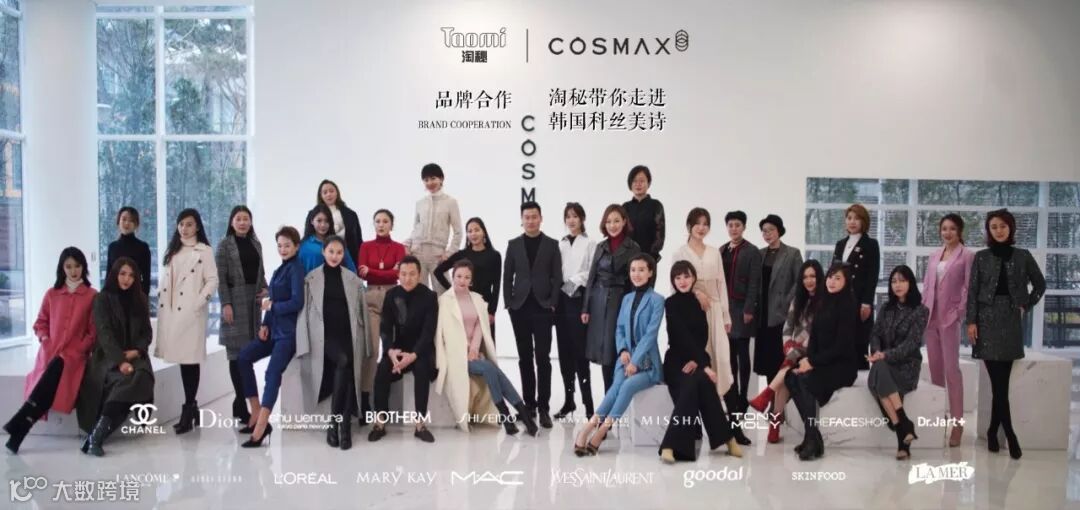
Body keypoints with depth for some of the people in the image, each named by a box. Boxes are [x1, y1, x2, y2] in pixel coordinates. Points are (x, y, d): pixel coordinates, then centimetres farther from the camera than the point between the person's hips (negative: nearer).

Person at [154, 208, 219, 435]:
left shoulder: (204, 250, 1)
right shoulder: (172, 251, 20)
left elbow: (212, 280, -6)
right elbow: (165, 278, 20)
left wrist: (198, 303, -13)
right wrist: (161, 299, 7)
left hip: (191, 311, -6)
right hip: (170, 311, 6)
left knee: (190, 359, -8)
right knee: (180, 358, 6)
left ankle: (188, 410, -4)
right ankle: (191, 406, 15)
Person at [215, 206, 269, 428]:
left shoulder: (256, 243, 15)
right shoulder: (224, 245, 0)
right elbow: (220, 277, -6)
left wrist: (265, 288, -1)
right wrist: (225, 304, -14)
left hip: (253, 301, 5)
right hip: (235, 300, -5)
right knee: (237, 352, -4)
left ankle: (241, 401, 16)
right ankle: (242, 405, -2)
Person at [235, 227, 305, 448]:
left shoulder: (296, 270, -9)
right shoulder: (280, 269, 16)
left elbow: (297, 302, -19)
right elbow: (272, 300, 16)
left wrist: (272, 307, -7)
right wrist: (265, 324, 3)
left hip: (289, 331, -9)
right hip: (274, 328, 9)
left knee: (273, 373, -20)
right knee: (243, 357, 1)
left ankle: (260, 427, -25)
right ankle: (256, 414, 5)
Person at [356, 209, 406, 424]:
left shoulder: (399, 248, 8)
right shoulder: (365, 246, 11)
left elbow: (398, 274, -6)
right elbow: (361, 273, -2)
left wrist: (372, 271, -11)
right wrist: (387, 271, -14)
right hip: (370, 297, 0)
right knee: (370, 348, -8)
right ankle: (365, 402, -8)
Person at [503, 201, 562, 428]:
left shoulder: (552, 244, 4)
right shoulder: (513, 244, 10)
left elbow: (557, 277, 1)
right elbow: (507, 276, 8)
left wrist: (552, 304, -8)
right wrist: (509, 303, -1)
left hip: (543, 308, -2)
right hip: (519, 308, 2)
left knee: (542, 358, -5)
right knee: (525, 358, 7)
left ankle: (543, 407, -3)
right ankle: (528, 404, 14)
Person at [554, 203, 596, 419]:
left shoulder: (589, 244, 2)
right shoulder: (559, 244, 14)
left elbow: (592, 272, -5)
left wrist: (575, 281, -14)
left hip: (579, 298, -4)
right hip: (561, 299, 5)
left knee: (579, 350, -10)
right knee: (564, 350, 7)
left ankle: (587, 402, -6)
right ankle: (568, 400, 15)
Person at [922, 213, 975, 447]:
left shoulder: (967, 255, -2)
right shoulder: (934, 255, 14)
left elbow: (968, 288, -6)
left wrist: (959, 313, -12)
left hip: (950, 317, -6)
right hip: (931, 316, 6)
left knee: (951, 369, -7)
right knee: (934, 368, 10)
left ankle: (957, 422, -2)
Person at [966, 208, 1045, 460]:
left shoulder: (1023, 256, 7)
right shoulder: (981, 257, 4)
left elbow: (1040, 284, 17)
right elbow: (972, 291, 1)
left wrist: (1026, 307, 6)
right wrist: (971, 321, -6)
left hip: (1011, 320, 1)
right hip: (987, 319, -1)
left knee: (1001, 380, 0)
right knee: (999, 381, -5)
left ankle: (993, 431, 12)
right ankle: (1009, 433, -1)